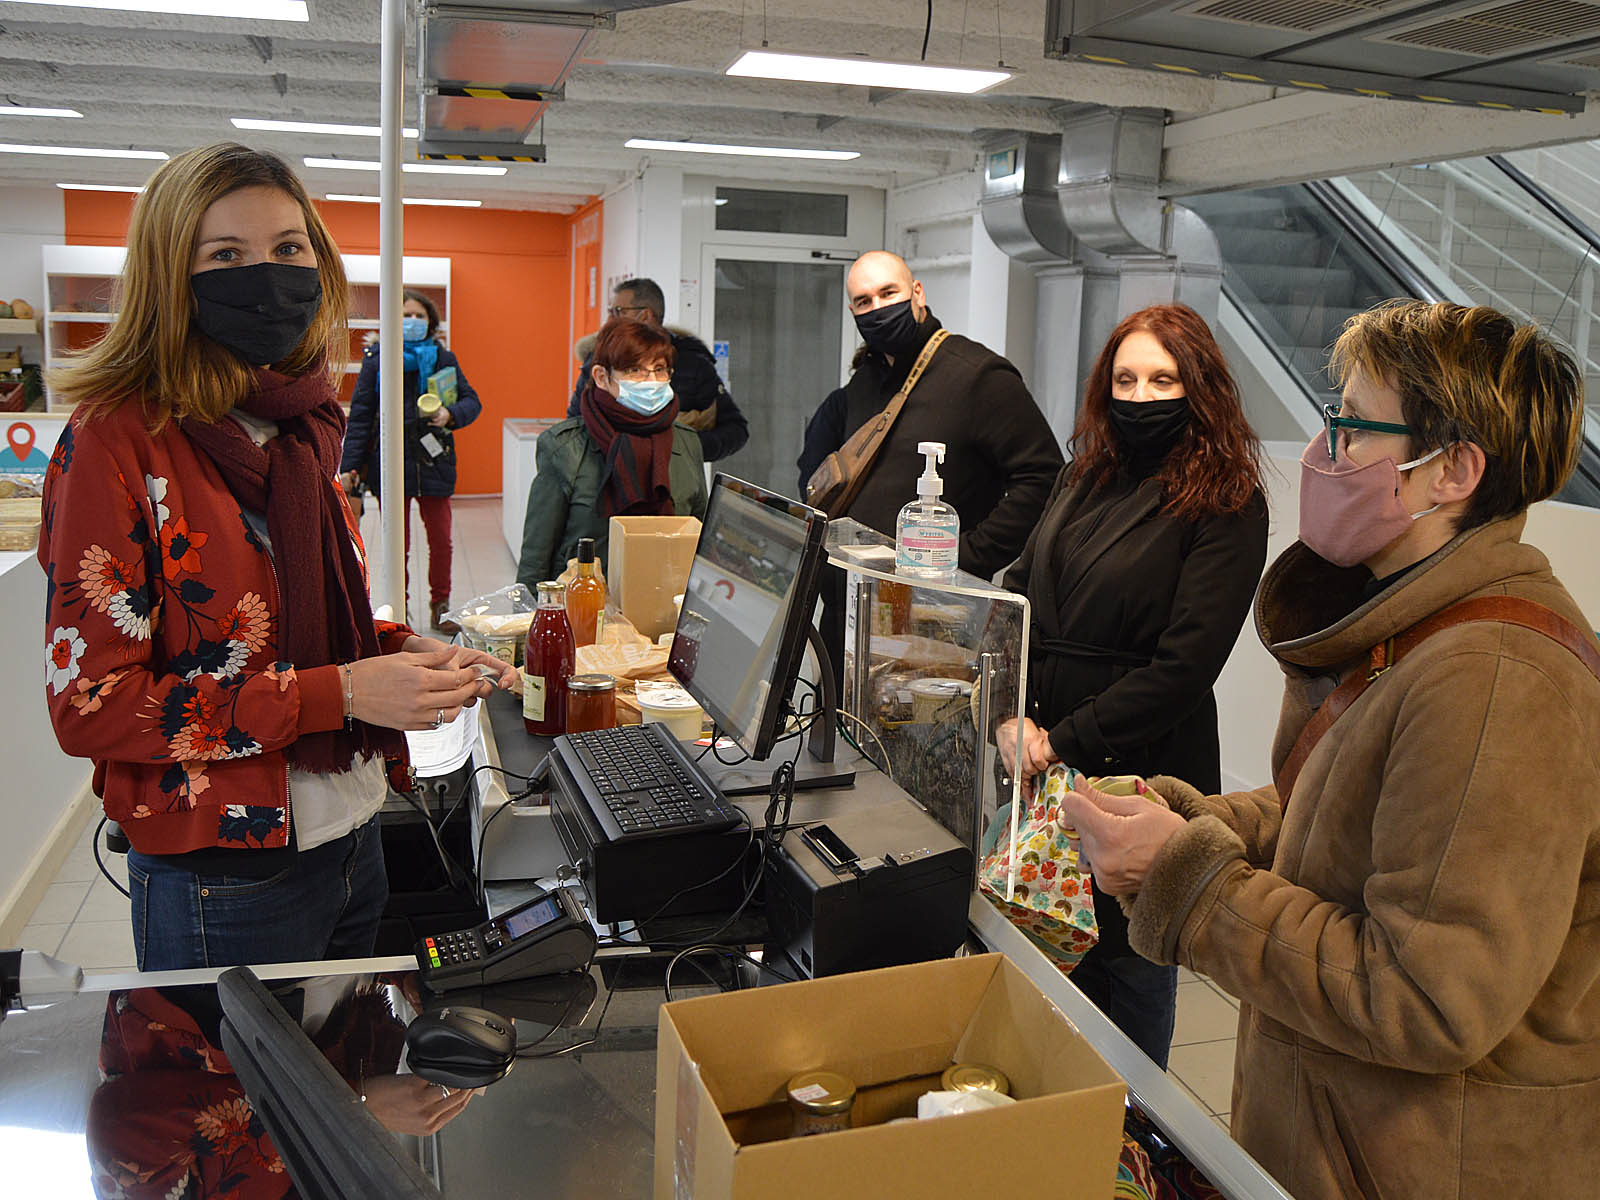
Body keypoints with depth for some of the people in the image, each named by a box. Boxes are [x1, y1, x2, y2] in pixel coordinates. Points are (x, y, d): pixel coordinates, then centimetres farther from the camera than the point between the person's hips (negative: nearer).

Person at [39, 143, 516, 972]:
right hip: (225, 886, -7)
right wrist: (340, 692, -23)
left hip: (352, 840, 7)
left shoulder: (301, 426, 6)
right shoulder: (119, 439, -16)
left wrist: (404, 650, -5)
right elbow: (89, 703, -18)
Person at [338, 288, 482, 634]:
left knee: (441, 540, 4)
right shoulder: (376, 358, 3)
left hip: (434, 462, 1)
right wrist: (349, 464, -6)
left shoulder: (443, 358, 6)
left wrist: (451, 413, -17)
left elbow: (472, 401, 6)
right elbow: (360, 413, 1)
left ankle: (439, 607, 19)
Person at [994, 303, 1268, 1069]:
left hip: (1142, 774, -5)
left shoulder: (1225, 505, -9)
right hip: (1039, 763, 6)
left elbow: (1184, 664, -15)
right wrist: (1011, 716, -7)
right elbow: (1016, 596, 9)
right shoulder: (1084, 480, 10)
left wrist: (1062, 742, -15)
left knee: (1126, 968, 8)